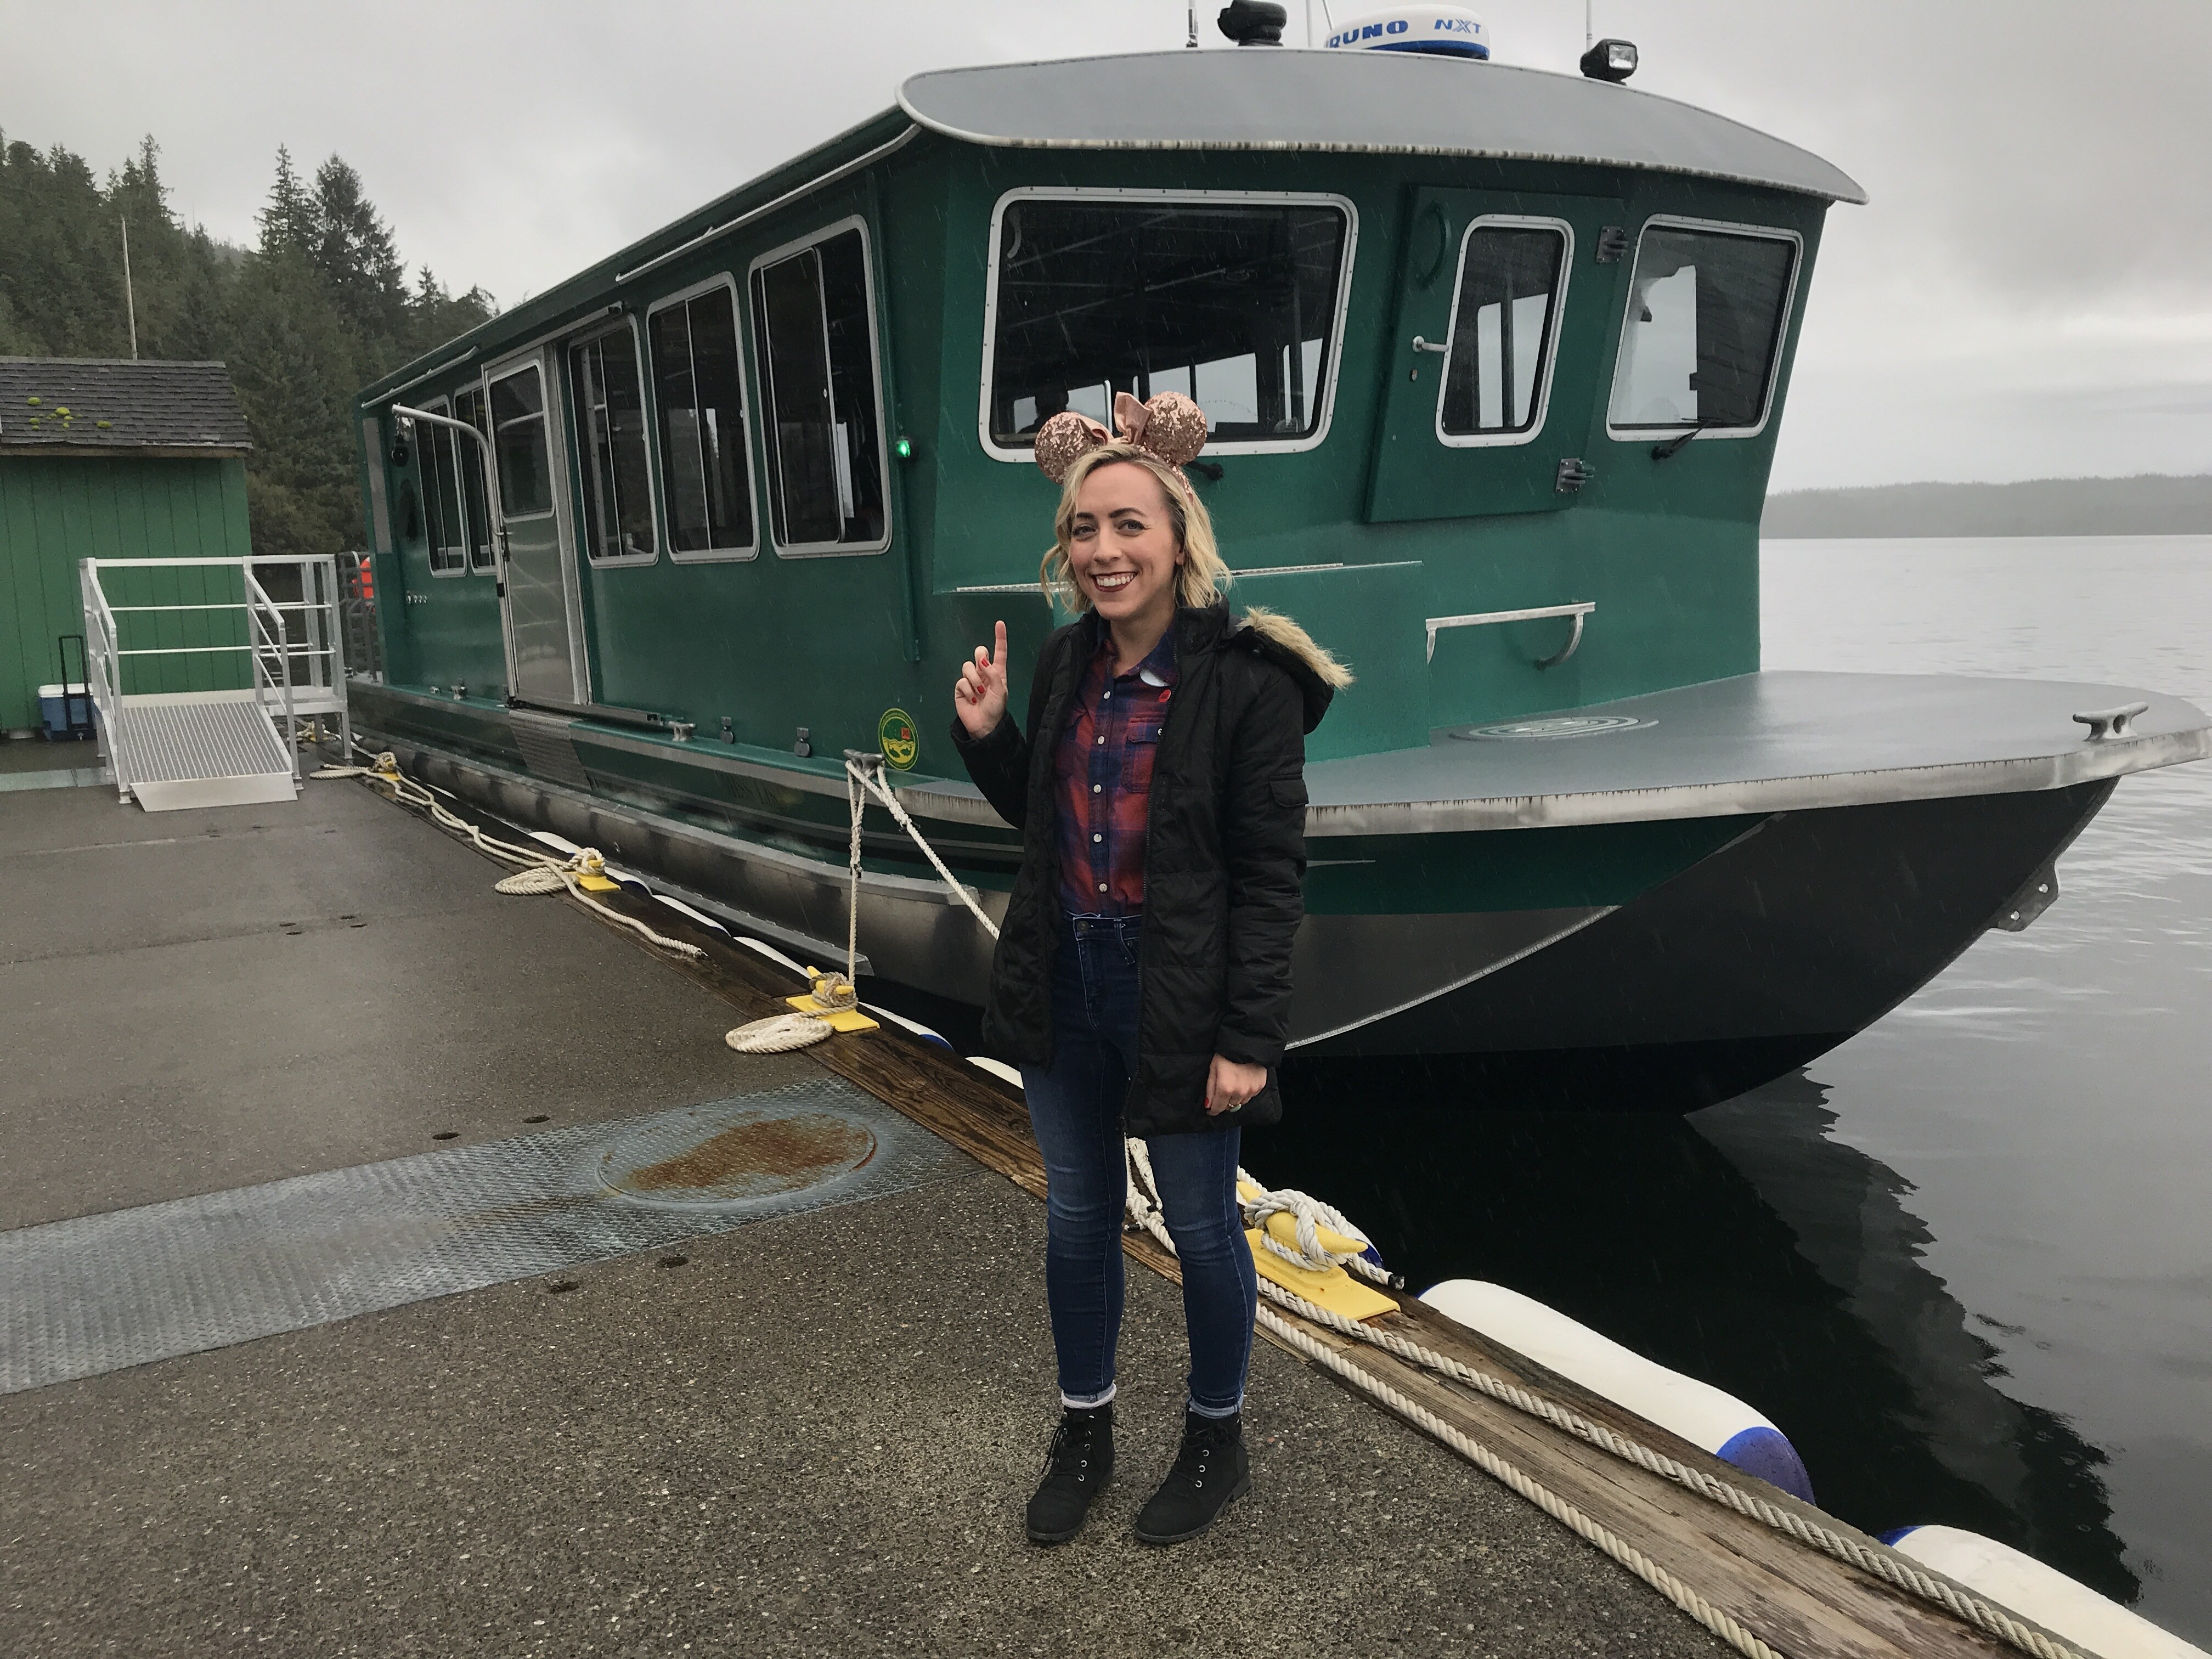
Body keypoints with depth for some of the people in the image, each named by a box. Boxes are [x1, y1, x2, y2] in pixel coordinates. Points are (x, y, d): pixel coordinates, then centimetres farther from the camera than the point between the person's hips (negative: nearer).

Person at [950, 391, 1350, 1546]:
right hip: (1063, 984, 6)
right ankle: (1084, 1430, 40)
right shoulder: (1066, 662, 2)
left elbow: (1271, 872, -16)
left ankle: (1216, 1439, 37)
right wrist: (985, 734, -3)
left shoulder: (1245, 676, -16)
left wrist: (1249, 1038, -18)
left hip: (1180, 995, -6)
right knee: (1077, 1215, 18)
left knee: (1199, 1226, 13)